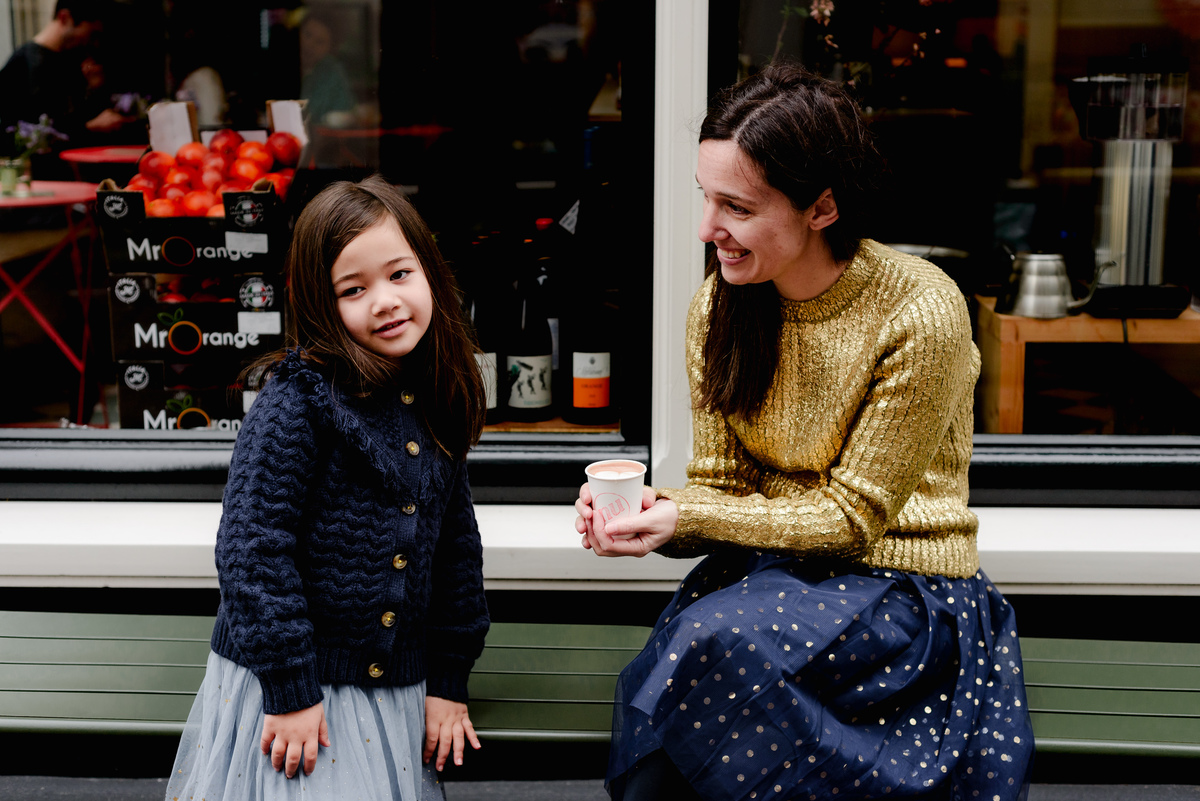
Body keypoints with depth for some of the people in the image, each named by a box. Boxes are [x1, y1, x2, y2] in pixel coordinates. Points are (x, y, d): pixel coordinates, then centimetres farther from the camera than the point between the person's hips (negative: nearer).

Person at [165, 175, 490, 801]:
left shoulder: (436, 408, 3)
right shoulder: (296, 403, -16)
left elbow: (458, 548, 11)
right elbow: (251, 547, -19)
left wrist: (446, 681, 10)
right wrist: (290, 688, -18)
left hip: (394, 695, 6)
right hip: (285, 689, -5)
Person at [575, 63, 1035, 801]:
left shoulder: (921, 314, -18)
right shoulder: (719, 306, 0)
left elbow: (853, 516, -14)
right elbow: (719, 487, 4)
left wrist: (689, 519, -23)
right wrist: (647, 515, -18)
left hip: (904, 586, -4)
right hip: (767, 569, 4)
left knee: (714, 644, -31)